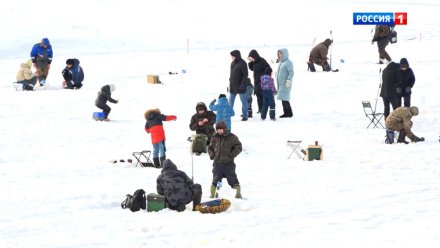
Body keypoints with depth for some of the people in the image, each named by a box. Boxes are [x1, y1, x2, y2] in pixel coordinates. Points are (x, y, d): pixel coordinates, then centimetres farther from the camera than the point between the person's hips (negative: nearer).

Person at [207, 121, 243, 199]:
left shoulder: (231, 137, -5)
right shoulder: (215, 138, 6)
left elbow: (238, 147, -3)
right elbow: (210, 147, 19)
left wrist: (231, 155, -13)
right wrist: (212, 155, 2)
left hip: (228, 163, -3)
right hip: (217, 163, 3)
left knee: (232, 179, 1)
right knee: (216, 179, 7)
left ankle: (238, 192, 14)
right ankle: (212, 194, 17)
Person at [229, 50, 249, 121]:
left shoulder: (242, 63, -11)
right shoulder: (233, 63, 11)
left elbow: (245, 75, -13)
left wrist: (243, 84, -19)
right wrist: (230, 84, 15)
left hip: (240, 86, -7)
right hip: (233, 86, 7)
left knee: (243, 100, 1)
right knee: (230, 101, 9)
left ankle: (245, 116, 6)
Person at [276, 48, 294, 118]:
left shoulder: (288, 62, -11)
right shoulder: (281, 62, 17)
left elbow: (291, 73, -17)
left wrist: (288, 81, -25)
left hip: (285, 84, -9)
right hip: (281, 84, 9)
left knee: (284, 99, -12)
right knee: (283, 99, 10)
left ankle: (289, 113, -6)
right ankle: (286, 113, 15)